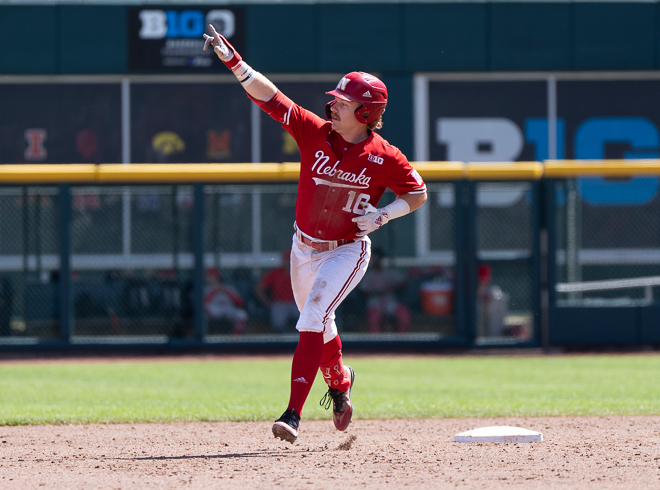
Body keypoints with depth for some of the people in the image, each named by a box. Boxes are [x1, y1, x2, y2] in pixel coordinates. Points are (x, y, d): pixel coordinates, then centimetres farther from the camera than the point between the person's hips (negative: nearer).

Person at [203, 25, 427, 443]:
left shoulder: (385, 158, -16)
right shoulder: (315, 133, -10)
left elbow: (418, 194, -2)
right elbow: (269, 95, -16)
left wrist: (382, 216, -18)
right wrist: (234, 61, -26)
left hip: (347, 251, -5)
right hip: (305, 248, 5)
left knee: (313, 320, -21)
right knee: (318, 326, 20)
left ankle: (294, 414, -26)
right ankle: (340, 382, 51)